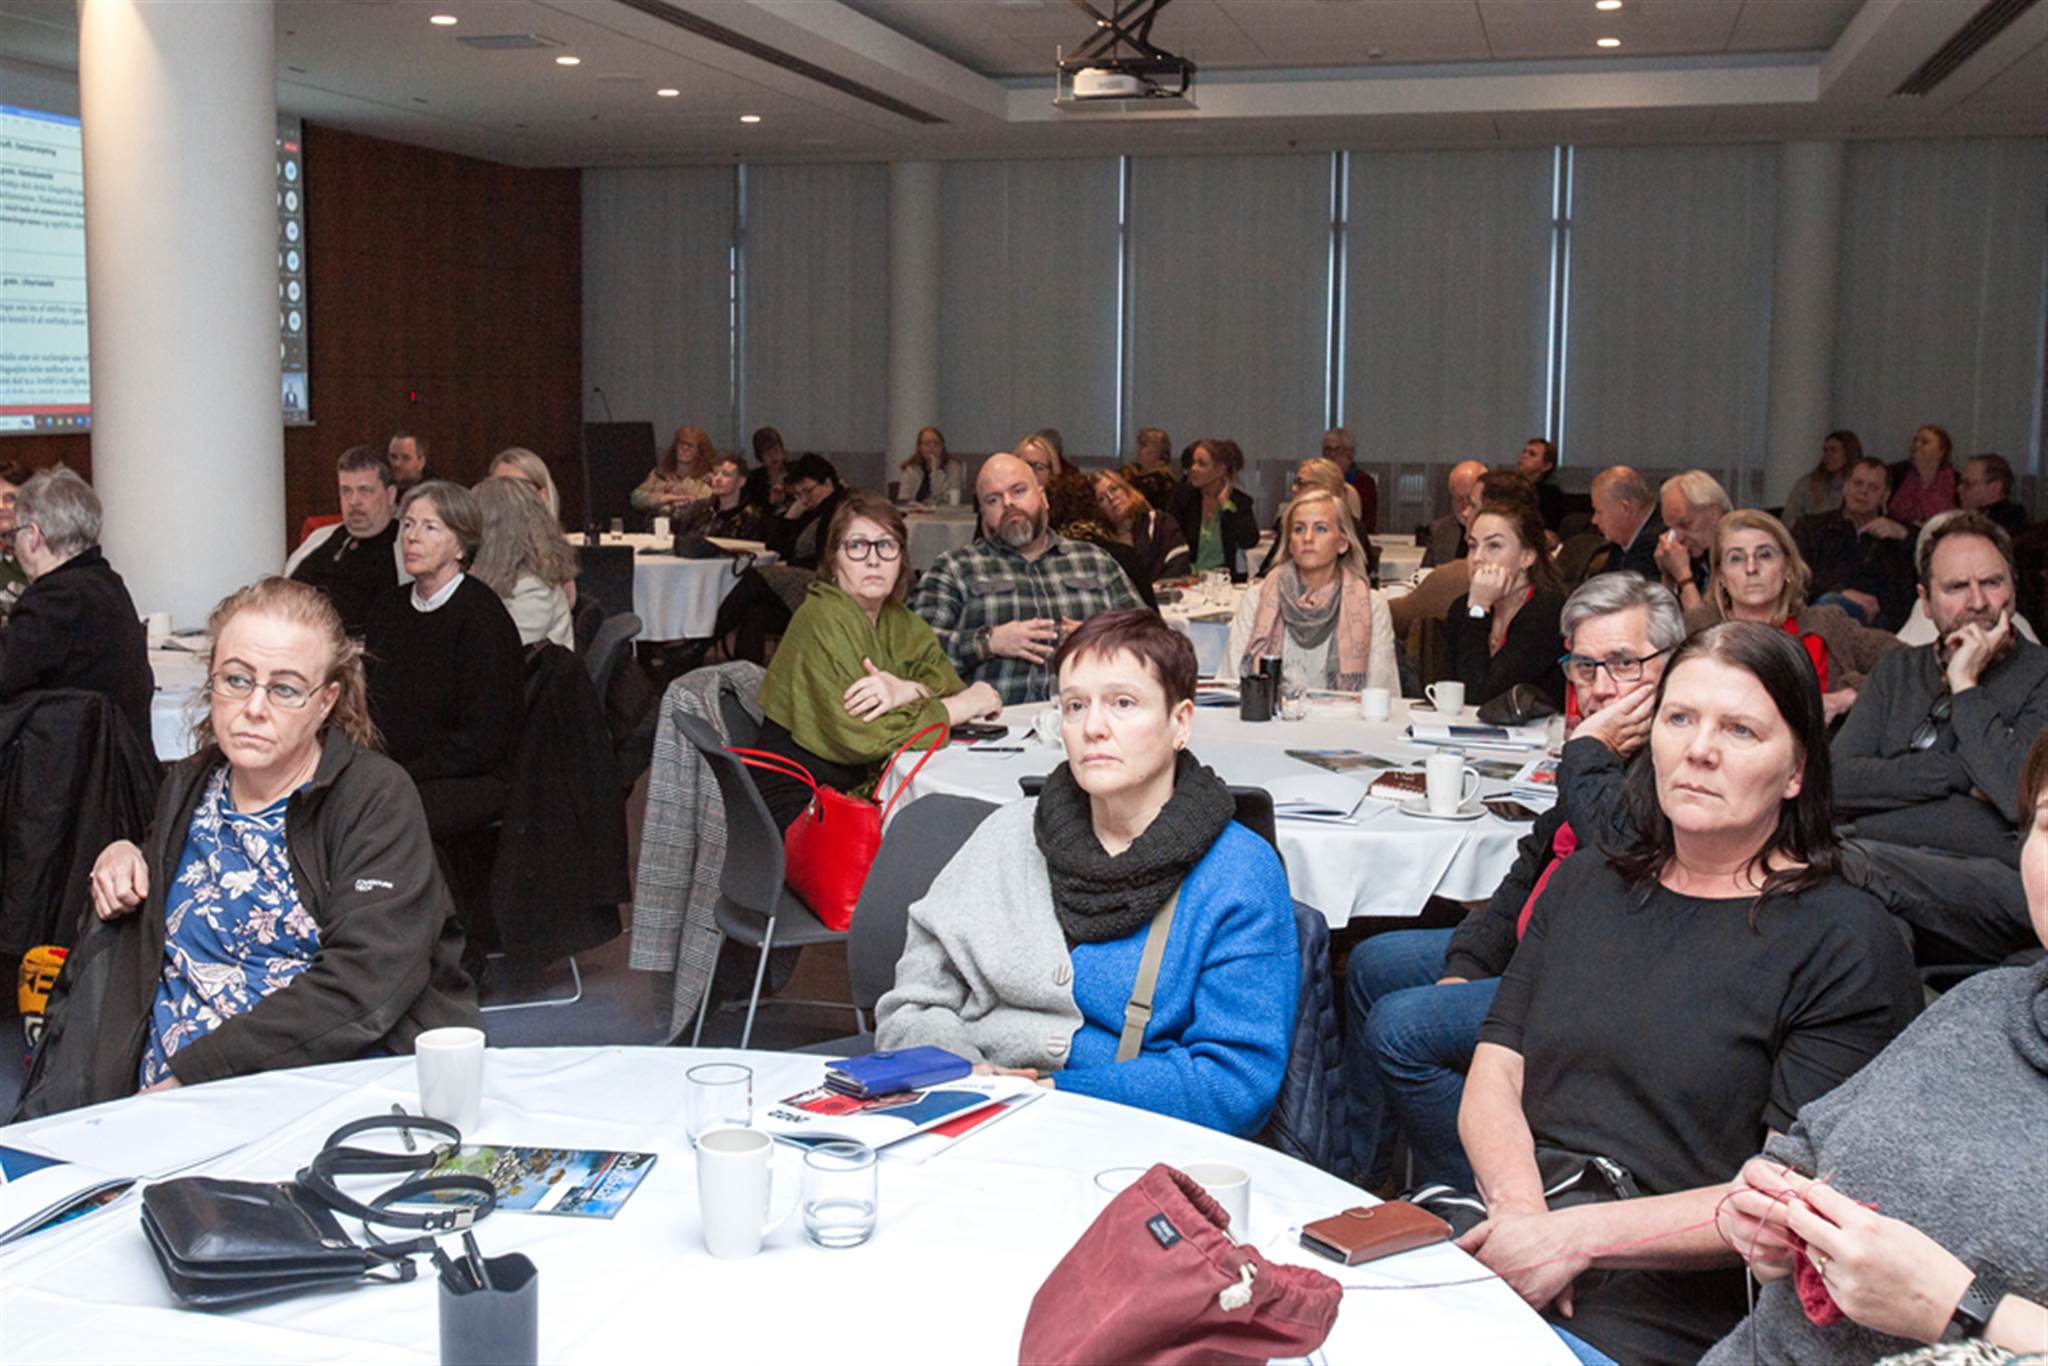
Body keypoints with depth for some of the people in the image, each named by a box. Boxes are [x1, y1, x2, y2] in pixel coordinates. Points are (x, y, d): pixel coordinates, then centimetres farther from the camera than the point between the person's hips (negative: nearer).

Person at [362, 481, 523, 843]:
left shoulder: (482, 615, -9)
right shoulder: (387, 609, 12)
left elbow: (481, 743, -13)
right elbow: (369, 708, 15)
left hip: (474, 780, -6)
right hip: (388, 770, 6)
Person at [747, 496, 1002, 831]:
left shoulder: (898, 621, 10)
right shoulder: (823, 618, -14)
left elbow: (951, 686, -2)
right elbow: (860, 735, -23)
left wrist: (907, 690, -23)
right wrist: (964, 705, -14)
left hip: (862, 788, 7)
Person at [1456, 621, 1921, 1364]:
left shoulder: (1847, 944, -2)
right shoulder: (1584, 883, 17)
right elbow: (1492, 1077, 10)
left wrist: (1577, 1236, -17)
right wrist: (1520, 1206, -11)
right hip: (1508, 1230, 5)